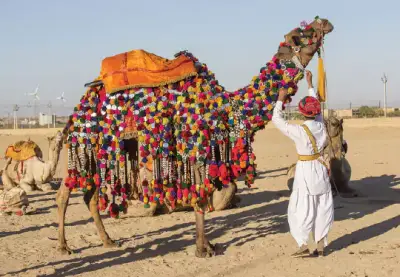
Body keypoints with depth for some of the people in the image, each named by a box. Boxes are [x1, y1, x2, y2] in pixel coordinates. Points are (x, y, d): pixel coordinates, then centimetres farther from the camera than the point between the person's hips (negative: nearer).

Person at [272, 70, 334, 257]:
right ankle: (320, 246, 14)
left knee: (301, 209, 3)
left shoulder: (299, 131, -18)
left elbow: (277, 119, -10)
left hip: (305, 171, -5)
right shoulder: (321, 125, -3)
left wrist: (280, 99, -2)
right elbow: (317, 106, 14)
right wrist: (310, 84, 24)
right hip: (321, 169, 6)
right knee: (322, 208, 10)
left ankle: (303, 246, 0)